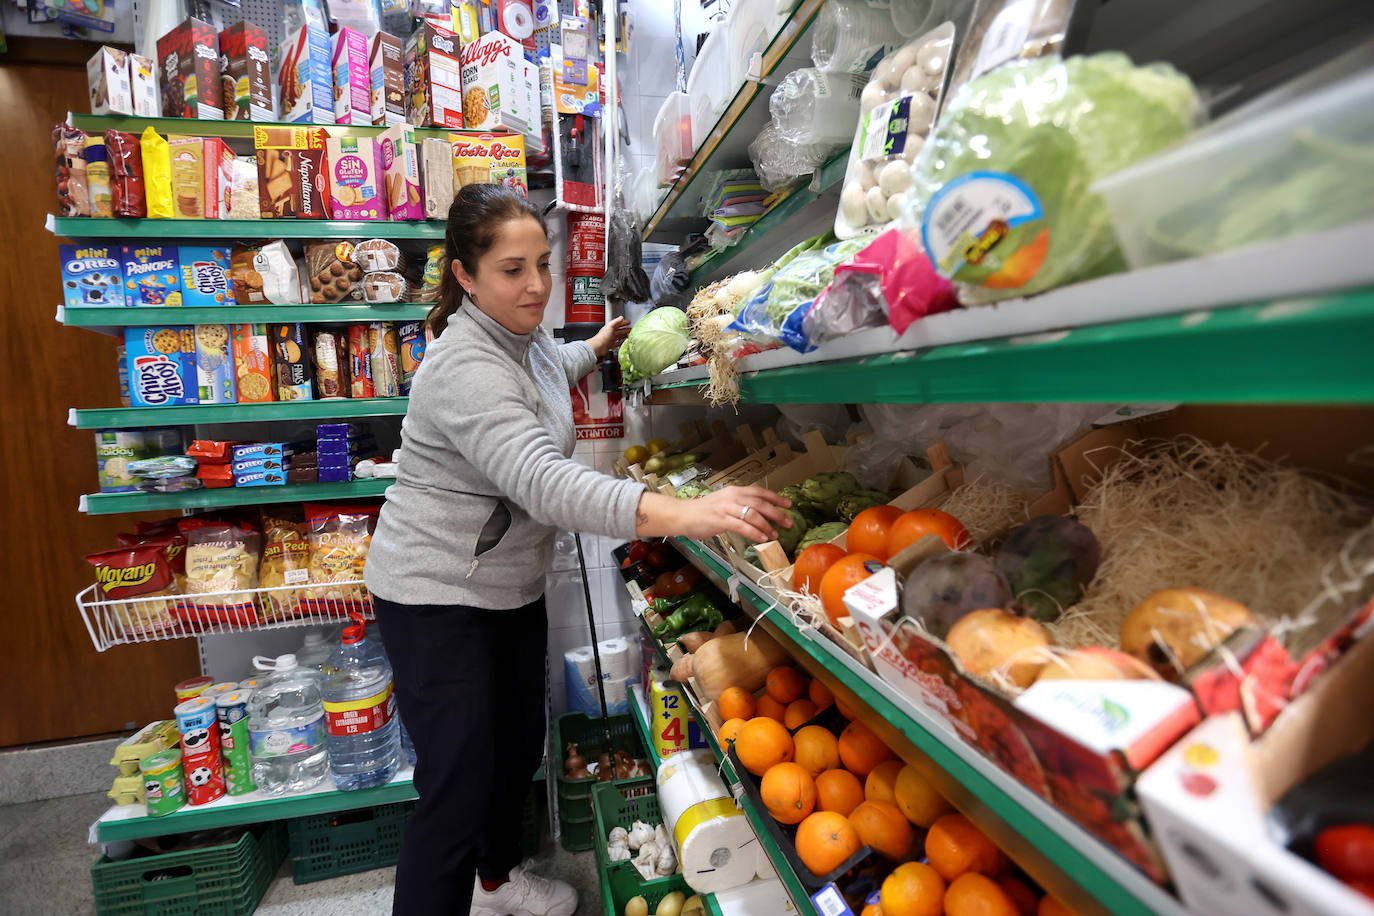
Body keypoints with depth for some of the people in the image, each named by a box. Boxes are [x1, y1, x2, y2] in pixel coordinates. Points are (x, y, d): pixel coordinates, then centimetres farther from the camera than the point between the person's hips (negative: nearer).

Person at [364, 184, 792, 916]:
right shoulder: (466, 367, -27)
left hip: (512, 585, 9)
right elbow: (545, 483, -43)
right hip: (438, 597, -9)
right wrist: (682, 514, -53)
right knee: (458, 790, -7)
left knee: (520, 747, 21)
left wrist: (599, 345, 32)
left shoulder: (523, 334, 4)